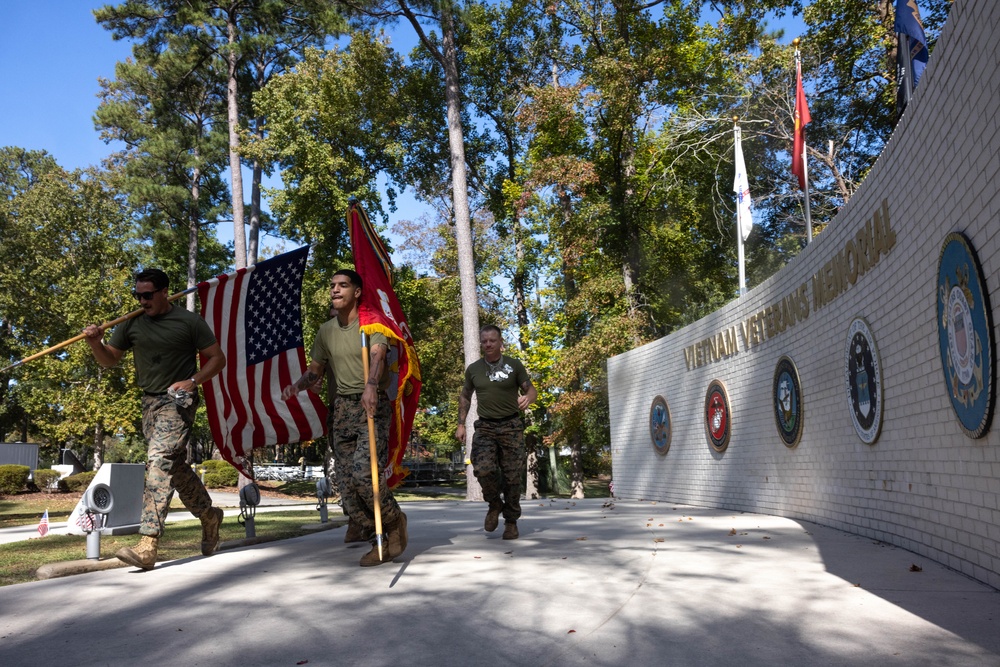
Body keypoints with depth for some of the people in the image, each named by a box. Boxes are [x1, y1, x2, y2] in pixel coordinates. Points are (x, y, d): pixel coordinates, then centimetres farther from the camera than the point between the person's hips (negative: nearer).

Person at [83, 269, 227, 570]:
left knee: (159, 460, -19)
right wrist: (95, 342, -8)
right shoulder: (132, 323, 7)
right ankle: (209, 516, 34)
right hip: (150, 402, 6)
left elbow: (218, 358, -1)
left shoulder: (189, 321, -5)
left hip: (178, 401, -6)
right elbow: (109, 360, 13)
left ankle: (147, 546, -23)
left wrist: (192, 381, -15)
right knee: (175, 466, 13)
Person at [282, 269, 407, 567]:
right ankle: (382, 540, 18)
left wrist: (370, 386, -45)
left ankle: (393, 520, 5)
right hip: (342, 408, 6)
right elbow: (315, 370, 16)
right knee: (346, 479, 2)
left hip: (373, 405, -6)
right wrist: (296, 385, -6)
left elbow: (378, 355, -25)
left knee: (363, 471, -22)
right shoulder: (326, 330, 11)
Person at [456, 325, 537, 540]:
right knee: (483, 469, -20)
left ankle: (511, 521, 18)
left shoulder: (514, 365, 2)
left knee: (512, 476, -1)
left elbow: (531, 390, 4)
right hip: (485, 427, 1)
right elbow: (465, 397, 20)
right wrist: (461, 424, 12)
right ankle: (495, 504, 10)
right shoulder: (473, 369, 8)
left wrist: (527, 398, -20)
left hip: (511, 426, -1)